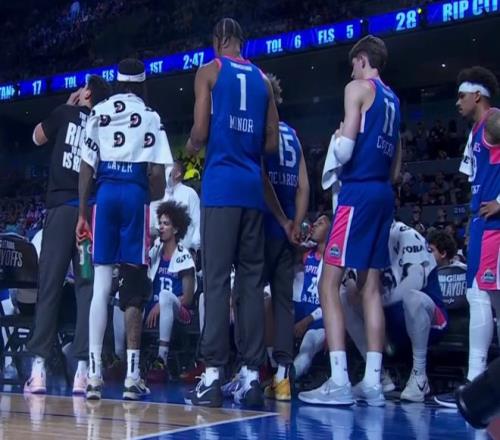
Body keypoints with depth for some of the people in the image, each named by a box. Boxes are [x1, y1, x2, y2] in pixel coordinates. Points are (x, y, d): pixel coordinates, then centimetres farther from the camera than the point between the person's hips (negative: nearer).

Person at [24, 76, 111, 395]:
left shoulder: (67, 113, 7)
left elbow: (38, 138, 24)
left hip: (62, 206, -1)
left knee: (49, 286, 1)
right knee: (88, 287, 1)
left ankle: (39, 366, -2)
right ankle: (83, 368, -5)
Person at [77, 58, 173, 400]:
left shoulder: (98, 113, 12)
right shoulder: (150, 117, 6)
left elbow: (87, 169, 7)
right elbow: (157, 174, -3)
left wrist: (82, 214, 11)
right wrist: (154, 196, 16)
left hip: (106, 193, 2)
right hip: (135, 194, -2)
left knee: (101, 286, 3)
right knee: (133, 287, 2)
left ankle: (94, 374, -1)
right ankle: (132, 375, 1)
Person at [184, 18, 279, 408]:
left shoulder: (210, 71, 4)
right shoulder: (263, 79, 17)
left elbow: (200, 133, -4)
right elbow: (272, 144, 14)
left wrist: (191, 148, 17)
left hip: (221, 184, -4)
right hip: (253, 187, 4)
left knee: (217, 279, -7)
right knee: (252, 280, 4)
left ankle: (212, 376, -10)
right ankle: (252, 377, 3)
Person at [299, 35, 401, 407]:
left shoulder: (358, 88, -4)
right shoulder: (393, 99, 20)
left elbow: (345, 151, -13)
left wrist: (337, 139, 6)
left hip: (359, 191, -8)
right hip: (384, 194, 8)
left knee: (329, 284, -7)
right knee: (371, 287, 8)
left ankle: (339, 382, -13)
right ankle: (372, 382, 6)